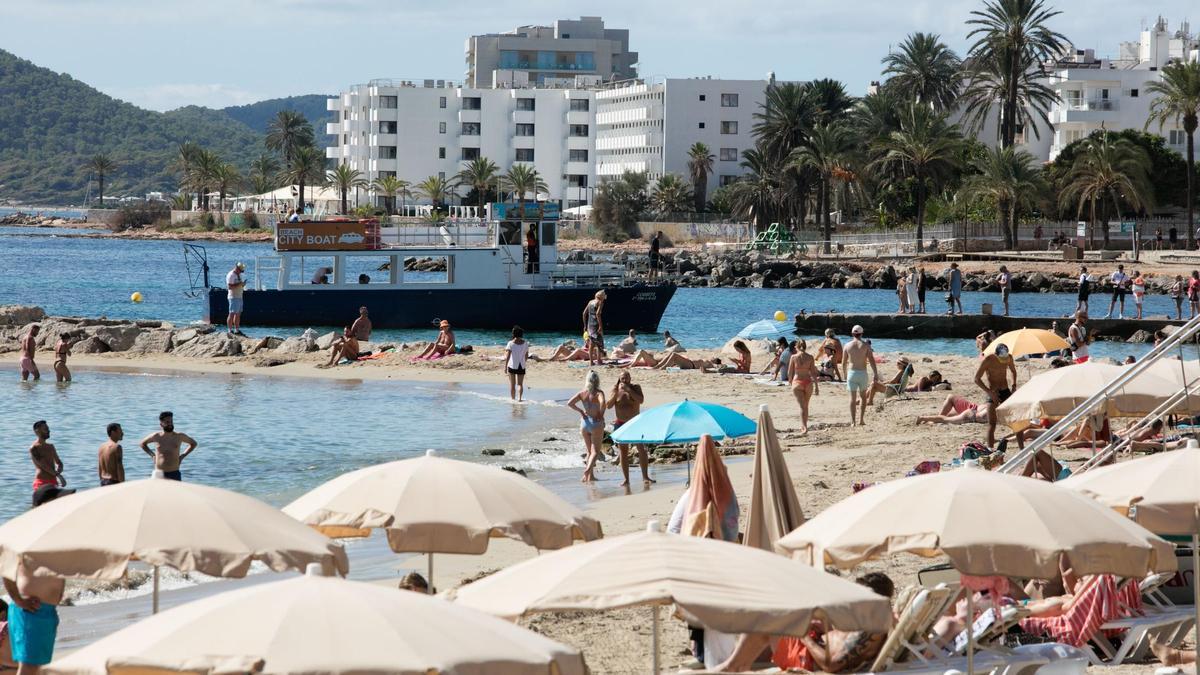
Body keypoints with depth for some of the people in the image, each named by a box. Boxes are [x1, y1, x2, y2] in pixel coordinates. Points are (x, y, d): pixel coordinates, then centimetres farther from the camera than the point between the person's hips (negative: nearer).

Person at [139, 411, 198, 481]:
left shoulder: (179, 436, 2)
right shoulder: (156, 436, 2)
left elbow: (194, 443, 19)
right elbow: (143, 444, 21)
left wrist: (183, 456, 8)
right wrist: (152, 455, 9)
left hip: (174, 474, 0)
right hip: (159, 475, 0)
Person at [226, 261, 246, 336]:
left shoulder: (238, 275, 17)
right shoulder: (231, 275, -12)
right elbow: (230, 287, -20)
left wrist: (243, 284, 4)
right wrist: (239, 284, -23)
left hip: (239, 297, 9)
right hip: (233, 297, -9)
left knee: (238, 314, 10)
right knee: (232, 314, -8)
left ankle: (237, 330, 14)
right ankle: (230, 330, -7)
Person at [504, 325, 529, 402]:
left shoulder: (511, 343, -10)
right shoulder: (525, 343, 1)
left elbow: (508, 356, -15)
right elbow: (526, 356, 9)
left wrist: (505, 366, -13)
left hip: (512, 365, -2)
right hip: (521, 366, 2)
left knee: (512, 384, 11)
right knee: (520, 384, 3)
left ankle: (513, 398, 16)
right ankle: (519, 398, -15)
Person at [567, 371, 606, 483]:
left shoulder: (582, 393, -1)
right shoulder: (598, 393, -13)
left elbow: (570, 403, -8)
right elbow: (602, 402, -32)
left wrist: (580, 411, 4)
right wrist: (601, 414, -17)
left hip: (585, 422, 4)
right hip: (596, 423, -4)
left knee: (590, 451, 18)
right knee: (595, 451, 1)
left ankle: (590, 475, 18)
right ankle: (588, 469, -23)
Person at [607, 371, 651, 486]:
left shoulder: (636, 387, -1)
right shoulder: (616, 389, 2)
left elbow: (641, 400, -18)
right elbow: (608, 405, -6)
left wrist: (628, 389, -20)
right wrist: (616, 392, -16)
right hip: (621, 423, 1)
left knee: (642, 449, -9)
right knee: (623, 452, 1)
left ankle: (645, 477, -5)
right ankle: (626, 479, 5)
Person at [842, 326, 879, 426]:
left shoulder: (848, 346, 2)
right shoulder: (866, 345, -3)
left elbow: (844, 363, 7)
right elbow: (872, 361, -10)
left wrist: (845, 374, 21)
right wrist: (875, 374, -10)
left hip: (851, 373, 1)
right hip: (862, 373, -1)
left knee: (852, 398, 4)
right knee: (863, 397, 14)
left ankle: (852, 421, -1)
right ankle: (861, 420, 8)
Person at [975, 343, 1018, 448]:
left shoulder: (1009, 358, -2)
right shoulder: (988, 360, -17)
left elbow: (1013, 371, 20)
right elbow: (977, 379, -14)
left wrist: (1014, 384, 1)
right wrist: (990, 392, -21)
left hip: (1005, 391, 5)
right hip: (993, 393, -5)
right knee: (992, 424, -10)